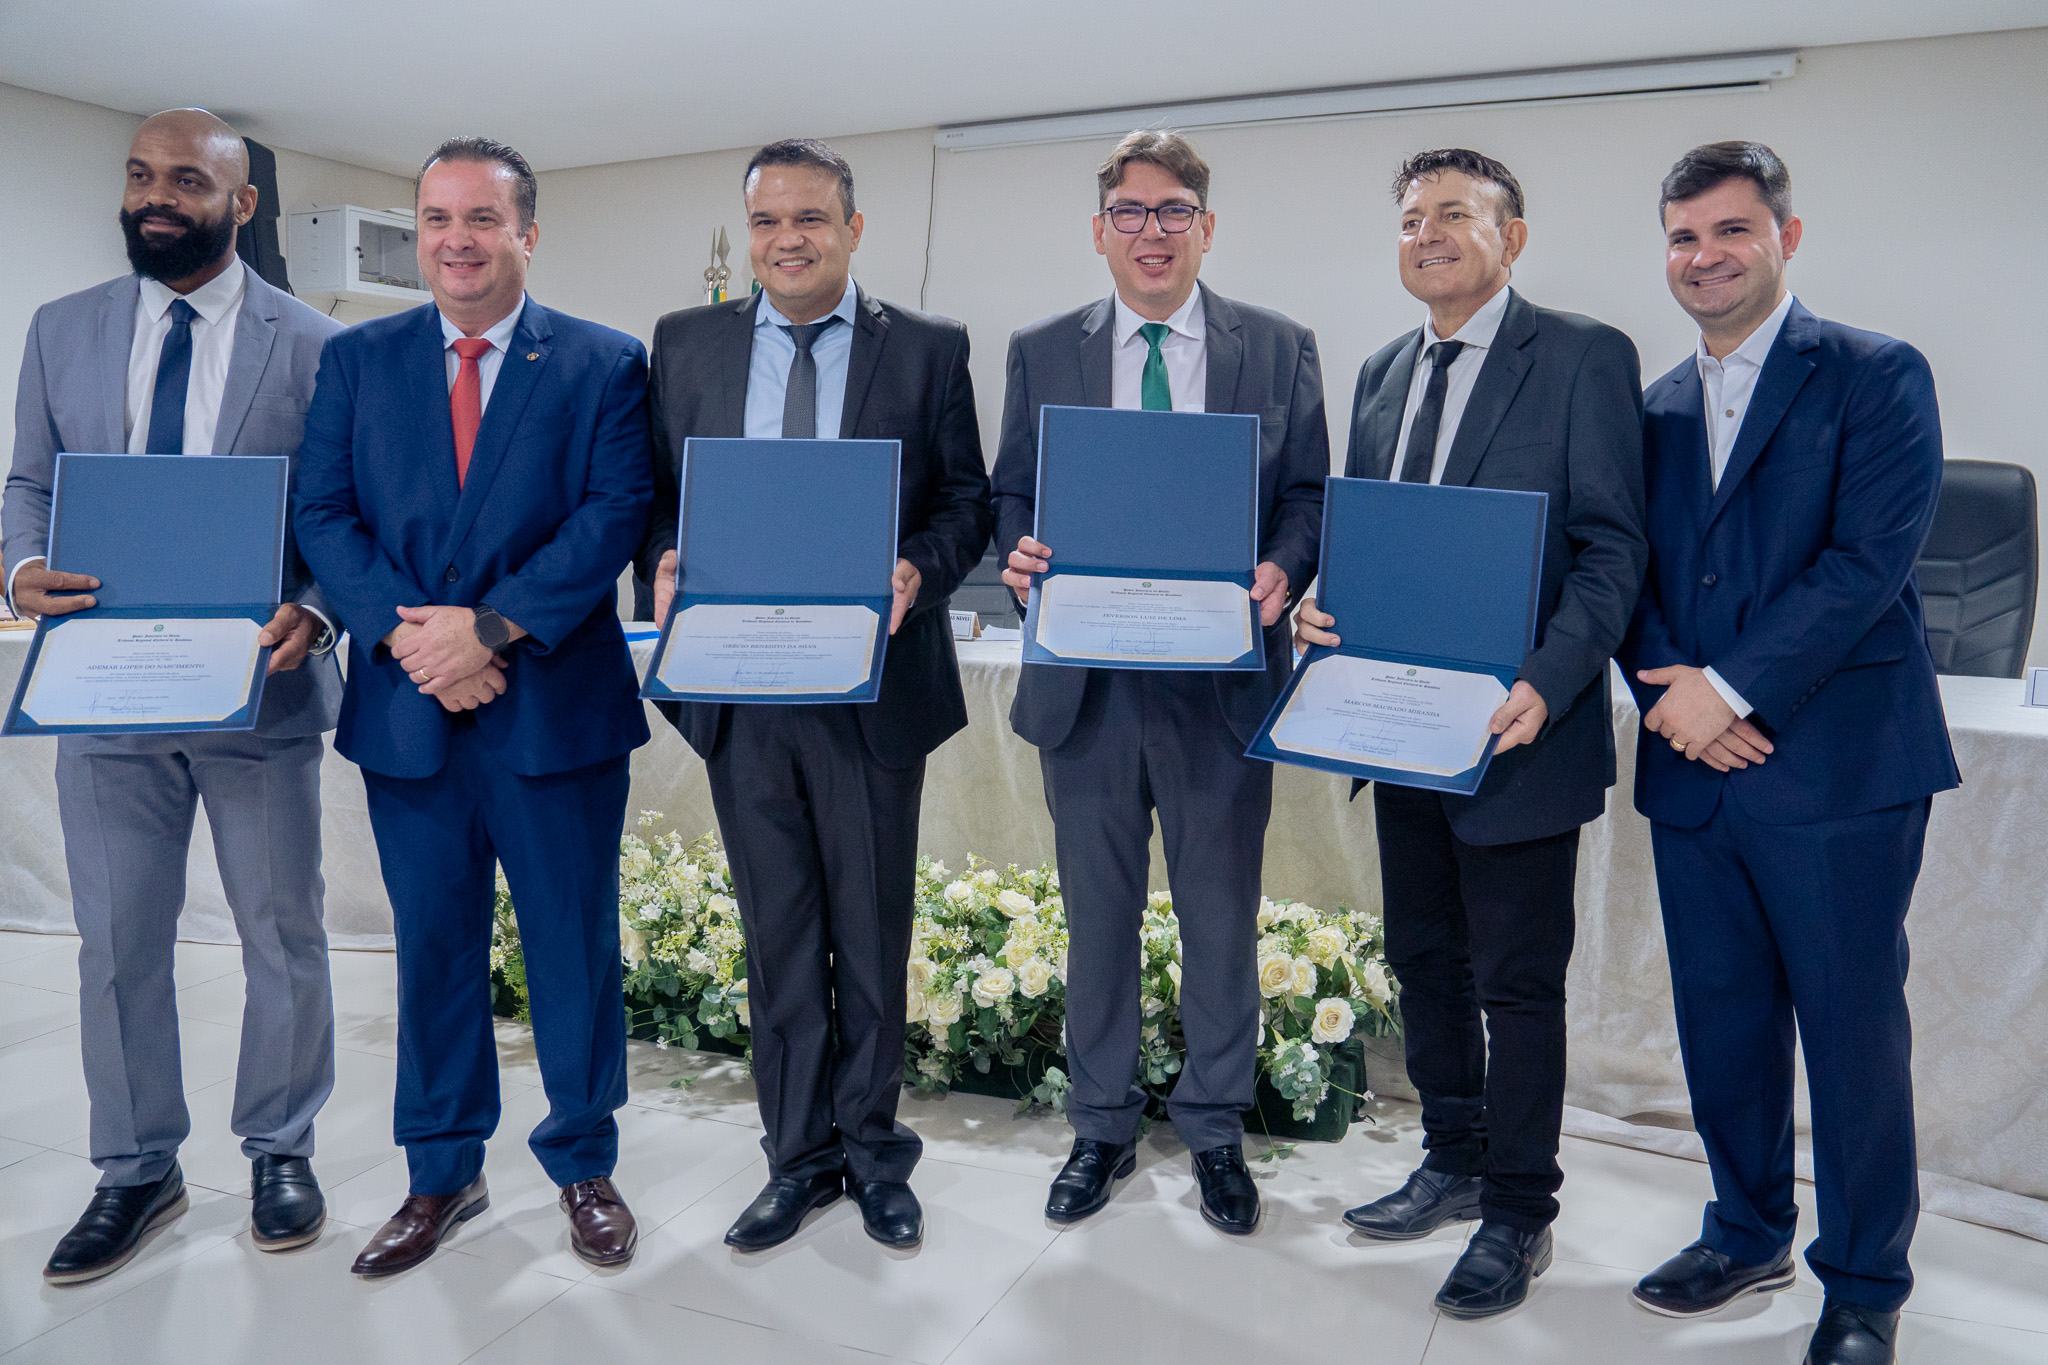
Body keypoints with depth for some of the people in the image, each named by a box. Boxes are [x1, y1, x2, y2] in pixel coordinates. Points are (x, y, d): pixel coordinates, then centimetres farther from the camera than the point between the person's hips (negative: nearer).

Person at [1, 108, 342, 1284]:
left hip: (259, 690, -3)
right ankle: (137, 1173, 29)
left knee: (283, 937, 9)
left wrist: (315, 613, -20)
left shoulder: (313, 345, -1)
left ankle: (282, 1153, 28)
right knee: (118, 945, 11)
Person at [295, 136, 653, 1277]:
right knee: (434, 947, 14)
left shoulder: (605, 363, 1)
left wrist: (491, 627, -18)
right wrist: (405, 634, -13)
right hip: (405, 708, 3)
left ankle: (585, 1166, 26)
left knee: (574, 948, 7)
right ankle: (444, 1177, 30)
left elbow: (616, 513, -9)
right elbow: (324, 512, 3)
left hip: (555, 703, -2)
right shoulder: (357, 359, 10)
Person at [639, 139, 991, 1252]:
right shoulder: (686, 343, 9)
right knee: (777, 934, 12)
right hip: (739, 689, 2)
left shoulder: (929, 348, 2)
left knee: (873, 932, 10)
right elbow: (657, 491, 10)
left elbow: (967, 498, 2)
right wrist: (666, 563, -10)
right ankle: (799, 1155, 29)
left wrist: (922, 570, -18)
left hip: (871, 687, -2)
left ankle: (871, 1151, 29)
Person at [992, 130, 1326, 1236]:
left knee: (1221, 918, 10)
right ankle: (1102, 1128, 30)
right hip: (1085, 680, 1)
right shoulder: (1040, 353, 8)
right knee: (1097, 916, 12)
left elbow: (1309, 494, 3)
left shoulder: (1279, 349, 5)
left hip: (1220, 676, -1)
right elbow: (1010, 493, 8)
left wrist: (1282, 570, -17)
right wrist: (1021, 552, -14)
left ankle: (1215, 1129, 30)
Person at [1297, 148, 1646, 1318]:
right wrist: (1323, 609, -4)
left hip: (1516, 728, -7)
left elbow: (1611, 548, -12)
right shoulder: (1382, 374, 14)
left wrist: (1546, 683, -25)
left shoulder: (1585, 357, -7)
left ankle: (1519, 1214, 23)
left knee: (1519, 982, 5)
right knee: (1424, 959, 17)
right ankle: (1455, 1165, 36)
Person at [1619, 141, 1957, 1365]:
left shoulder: (1876, 377, -2)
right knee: (1722, 1022, 13)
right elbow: (1633, 576, 8)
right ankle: (1748, 1235, 32)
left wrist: (1731, 690, -16)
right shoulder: (1657, 410, 14)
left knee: (1853, 1032, 5)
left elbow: (1870, 560, -13)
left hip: (1838, 764, -5)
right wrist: (1671, 690, -9)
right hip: (1694, 769, 5)